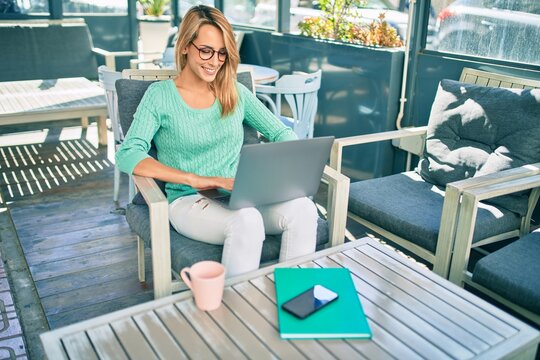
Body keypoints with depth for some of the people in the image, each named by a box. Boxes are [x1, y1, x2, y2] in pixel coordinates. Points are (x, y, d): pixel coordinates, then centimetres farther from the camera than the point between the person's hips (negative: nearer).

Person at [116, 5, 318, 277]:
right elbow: (127, 156, -11)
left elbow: (281, 134, 14)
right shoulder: (160, 95, 1)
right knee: (247, 220, -36)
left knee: (302, 208, -25)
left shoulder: (236, 93, 12)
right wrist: (196, 179, -22)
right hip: (189, 201, -3)